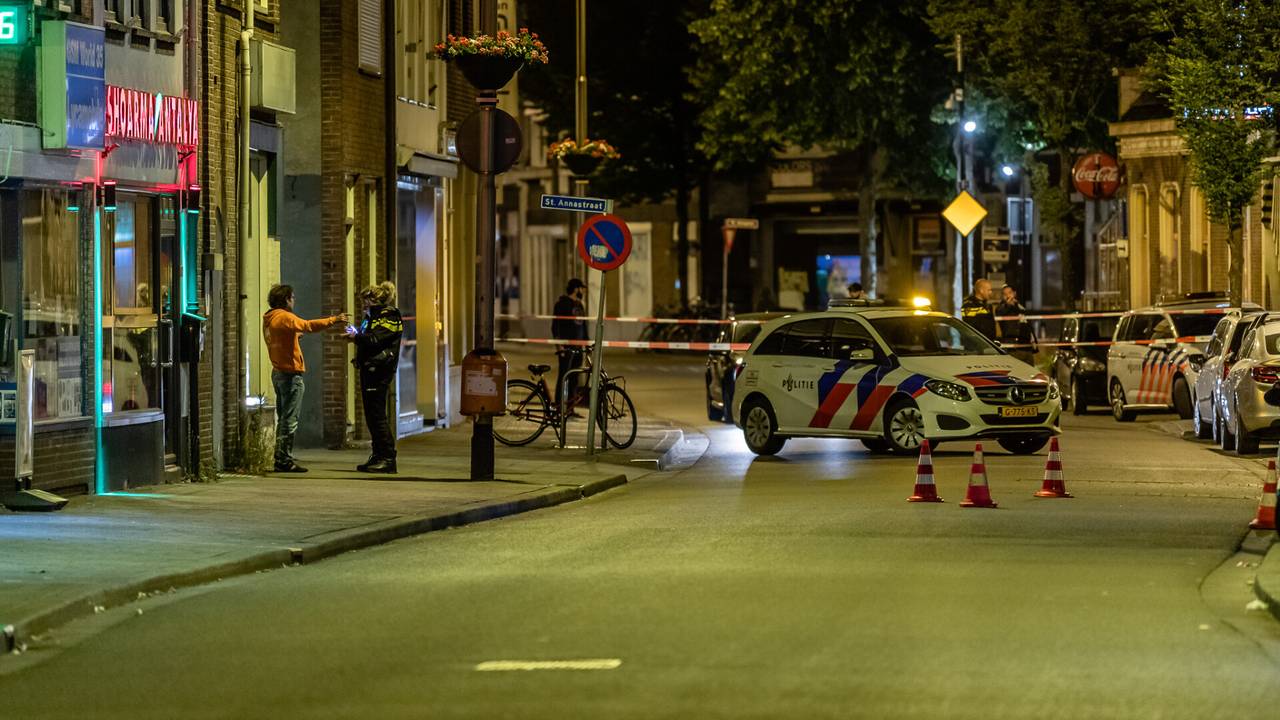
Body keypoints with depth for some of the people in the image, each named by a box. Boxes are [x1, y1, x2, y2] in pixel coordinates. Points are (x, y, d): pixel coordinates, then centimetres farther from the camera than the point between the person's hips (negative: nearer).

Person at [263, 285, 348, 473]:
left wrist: (295, 335, 22)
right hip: (290, 374, -9)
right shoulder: (284, 317, -13)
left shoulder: (268, 320, 14)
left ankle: (280, 459, 14)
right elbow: (308, 325, -24)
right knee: (289, 419, -7)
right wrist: (334, 320, -21)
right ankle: (285, 460, -8)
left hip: (278, 372, 9)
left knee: (282, 418, 13)